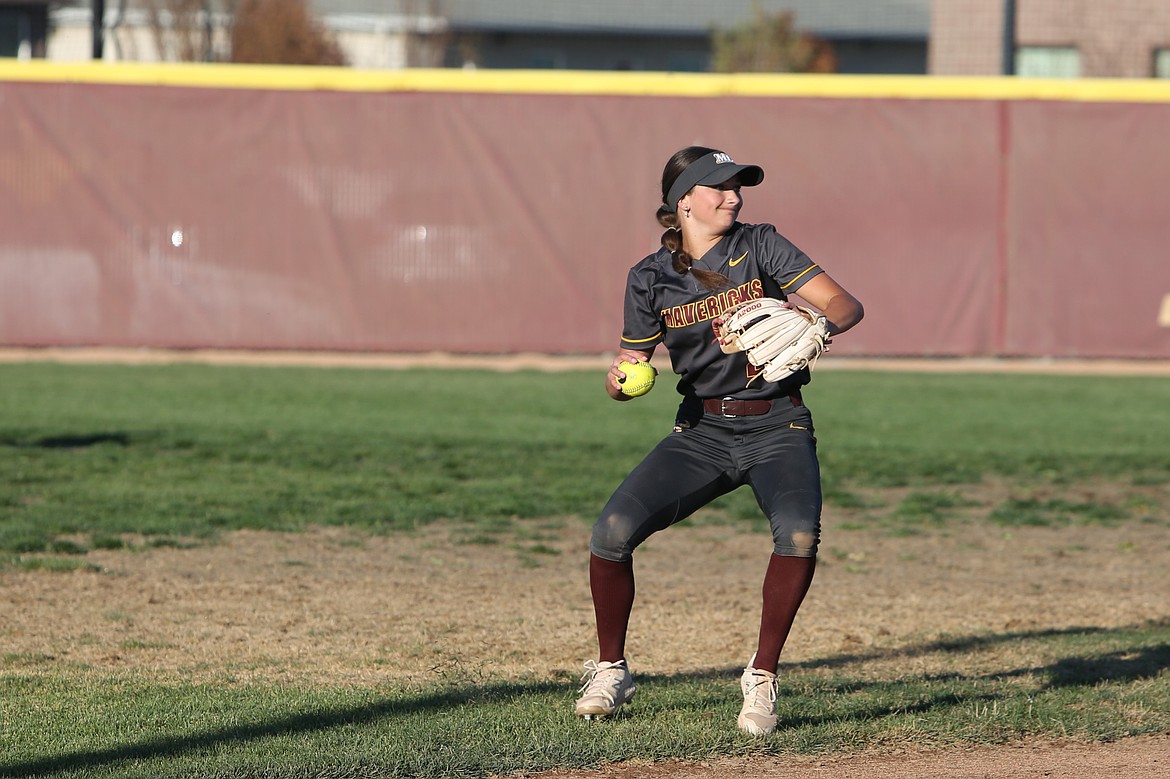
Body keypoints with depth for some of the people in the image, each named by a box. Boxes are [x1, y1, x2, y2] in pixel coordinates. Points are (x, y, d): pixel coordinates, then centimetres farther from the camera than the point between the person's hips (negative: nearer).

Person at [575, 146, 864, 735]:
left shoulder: (760, 247, -2)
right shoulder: (651, 278, 3)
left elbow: (847, 304, -7)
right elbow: (631, 366, 10)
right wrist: (619, 378, -14)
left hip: (777, 426, -2)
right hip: (701, 432, 2)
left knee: (799, 533, -31)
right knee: (612, 530, -18)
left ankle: (762, 677, -12)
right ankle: (610, 671, 6)